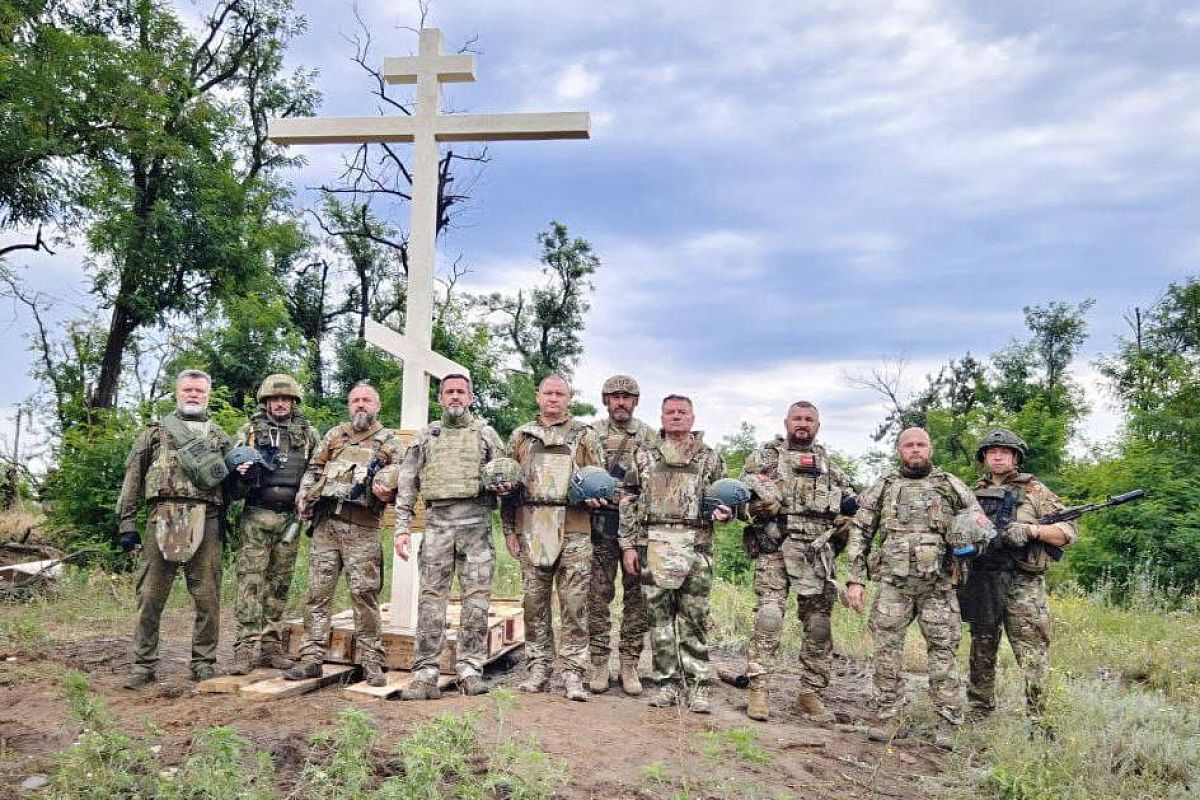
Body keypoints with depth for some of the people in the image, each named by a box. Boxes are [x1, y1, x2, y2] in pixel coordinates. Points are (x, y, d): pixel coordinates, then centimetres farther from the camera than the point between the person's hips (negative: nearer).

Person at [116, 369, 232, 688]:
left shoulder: (220, 437, 20)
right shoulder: (154, 432, 15)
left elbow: (228, 487, 21)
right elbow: (132, 479, 10)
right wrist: (127, 523, 2)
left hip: (206, 522, 1)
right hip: (163, 518, -1)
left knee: (207, 598, 1)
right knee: (151, 596, 1)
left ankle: (203, 664, 11)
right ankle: (143, 664, 11)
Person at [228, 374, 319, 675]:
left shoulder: (307, 434, 11)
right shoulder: (249, 431, 6)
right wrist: (241, 472, -18)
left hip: (290, 517, 2)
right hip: (257, 516, -2)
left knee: (279, 582, 7)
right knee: (250, 580, -7)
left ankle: (270, 646, 14)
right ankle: (245, 647, -6)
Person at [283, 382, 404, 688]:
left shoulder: (390, 443, 8)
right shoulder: (334, 435, 18)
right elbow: (313, 470, 20)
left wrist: (387, 492, -15)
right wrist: (303, 498, 5)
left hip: (362, 526, -3)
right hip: (326, 520, 3)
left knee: (364, 592, -5)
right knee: (318, 591, 3)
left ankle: (371, 661, 2)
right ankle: (311, 659, 9)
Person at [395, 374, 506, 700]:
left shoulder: (486, 433, 12)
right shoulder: (426, 436, 14)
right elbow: (407, 484, 10)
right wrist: (402, 528, 1)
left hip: (476, 522, 0)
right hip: (437, 521, 1)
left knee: (477, 598, -2)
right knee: (431, 597, -2)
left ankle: (470, 670, 6)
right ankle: (425, 674, 1)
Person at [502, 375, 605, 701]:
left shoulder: (584, 435, 9)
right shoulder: (520, 436, 15)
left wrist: (595, 496, -11)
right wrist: (509, 529, 9)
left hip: (573, 530, -2)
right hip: (531, 529, 2)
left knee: (574, 603, -3)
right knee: (535, 601, 6)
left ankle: (572, 673, 4)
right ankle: (537, 668, 16)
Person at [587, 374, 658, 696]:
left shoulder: (650, 437, 8)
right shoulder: (592, 434, 7)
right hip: (602, 522, -1)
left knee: (637, 595, 3)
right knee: (599, 593, 2)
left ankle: (629, 663, 13)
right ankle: (599, 662, 12)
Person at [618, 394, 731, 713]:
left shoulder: (710, 458, 11)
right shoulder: (644, 456, 11)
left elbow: (725, 497, 16)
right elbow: (629, 503, 9)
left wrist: (724, 512, -8)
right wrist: (628, 546, 2)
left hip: (696, 545, -1)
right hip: (654, 544, 1)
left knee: (694, 617, 1)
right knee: (659, 616, 5)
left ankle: (697, 686, 10)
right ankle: (668, 683, 16)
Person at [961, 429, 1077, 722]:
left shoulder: (1034, 491, 5)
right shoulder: (973, 494, 15)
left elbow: (1068, 531, -1)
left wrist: (1031, 530, -16)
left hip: (1022, 584, -3)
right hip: (981, 584, 4)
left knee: (1033, 653, -7)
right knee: (981, 653, 11)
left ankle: (1036, 717, 0)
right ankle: (978, 714, 20)